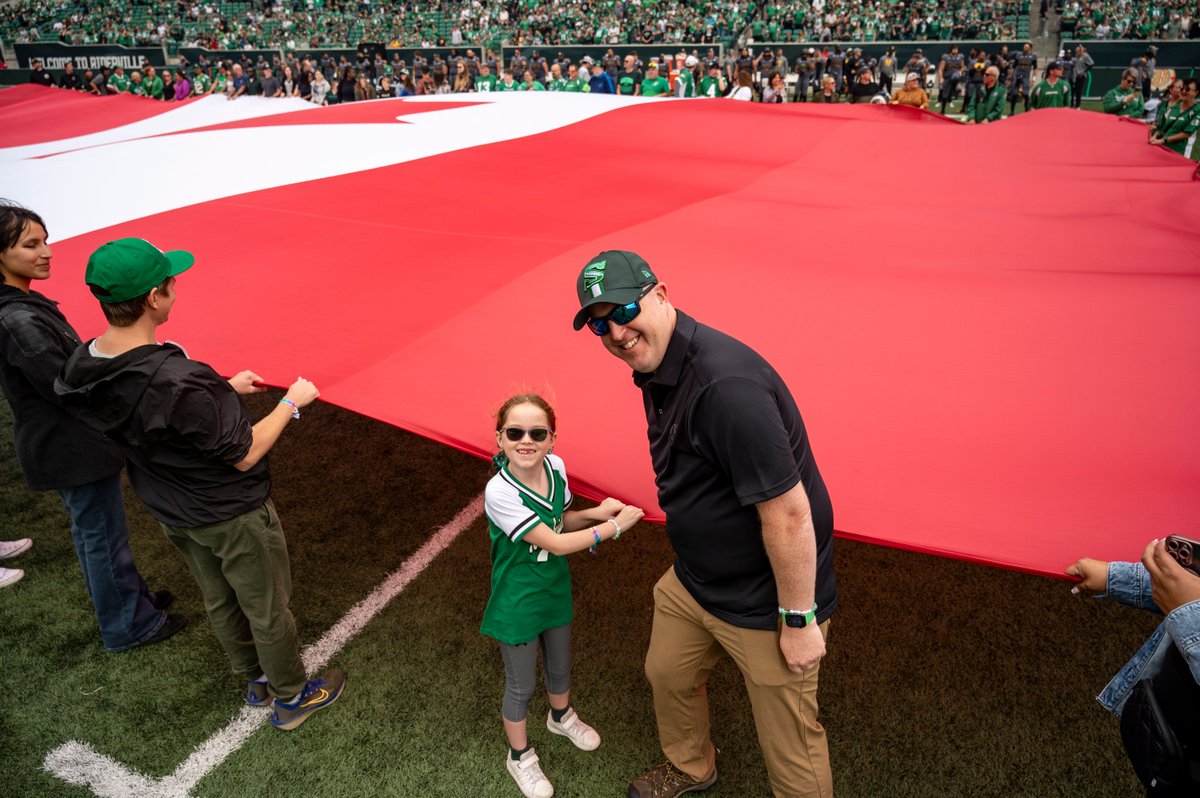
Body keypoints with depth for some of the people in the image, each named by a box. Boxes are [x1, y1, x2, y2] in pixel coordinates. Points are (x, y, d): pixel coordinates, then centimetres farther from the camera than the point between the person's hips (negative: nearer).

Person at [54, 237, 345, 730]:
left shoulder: (84, 367, -12)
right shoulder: (176, 382, -38)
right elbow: (243, 455, -25)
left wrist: (224, 389, 7)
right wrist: (292, 401, -14)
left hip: (172, 513, 8)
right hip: (232, 516, -8)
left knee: (220, 603, 26)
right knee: (267, 610, 15)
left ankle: (255, 681, 49)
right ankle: (292, 698, 36)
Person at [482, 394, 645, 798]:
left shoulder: (555, 466, -13)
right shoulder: (500, 492, -31)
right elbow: (555, 544, -28)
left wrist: (594, 513, -13)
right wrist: (614, 526, -23)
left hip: (555, 589, 6)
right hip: (518, 604, -6)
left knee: (559, 665, 28)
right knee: (521, 686, 15)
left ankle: (561, 716, 59)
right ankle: (519, 756, 42)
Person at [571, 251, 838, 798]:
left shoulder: (726, 383, -33)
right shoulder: (654, 370, -1)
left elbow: (788, 511, -30)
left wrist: (799, 618, -22)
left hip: (763, 602, -9)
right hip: (692, 580, 10)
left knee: (789, 741, 8)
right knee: (667, 674, 28)